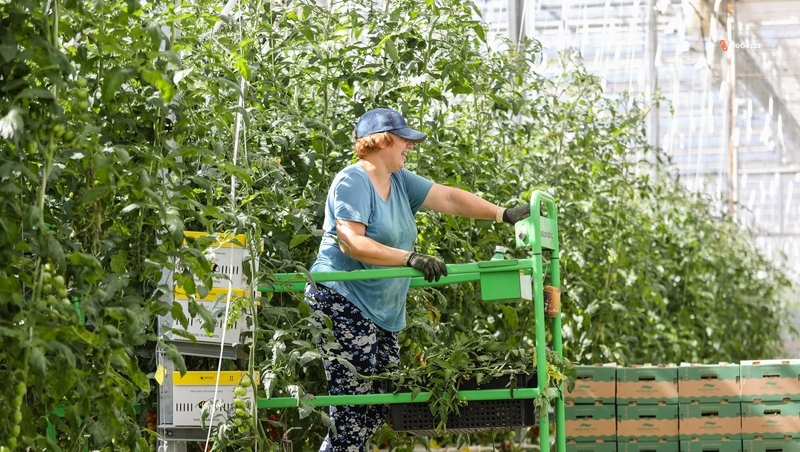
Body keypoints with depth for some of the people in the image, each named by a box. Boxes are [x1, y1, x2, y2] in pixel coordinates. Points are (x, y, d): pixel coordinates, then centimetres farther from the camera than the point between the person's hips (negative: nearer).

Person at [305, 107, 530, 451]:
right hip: (344, 305, -9)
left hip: (382, 312, 9)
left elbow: (449, 198, 10)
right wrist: (410, 259, -27)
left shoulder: (400, 181, 13)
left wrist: (504, 215, 2)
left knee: (381, 403, 4)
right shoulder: (353, 182, -12)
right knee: (354, 407, -11)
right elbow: (351, 243, -22)